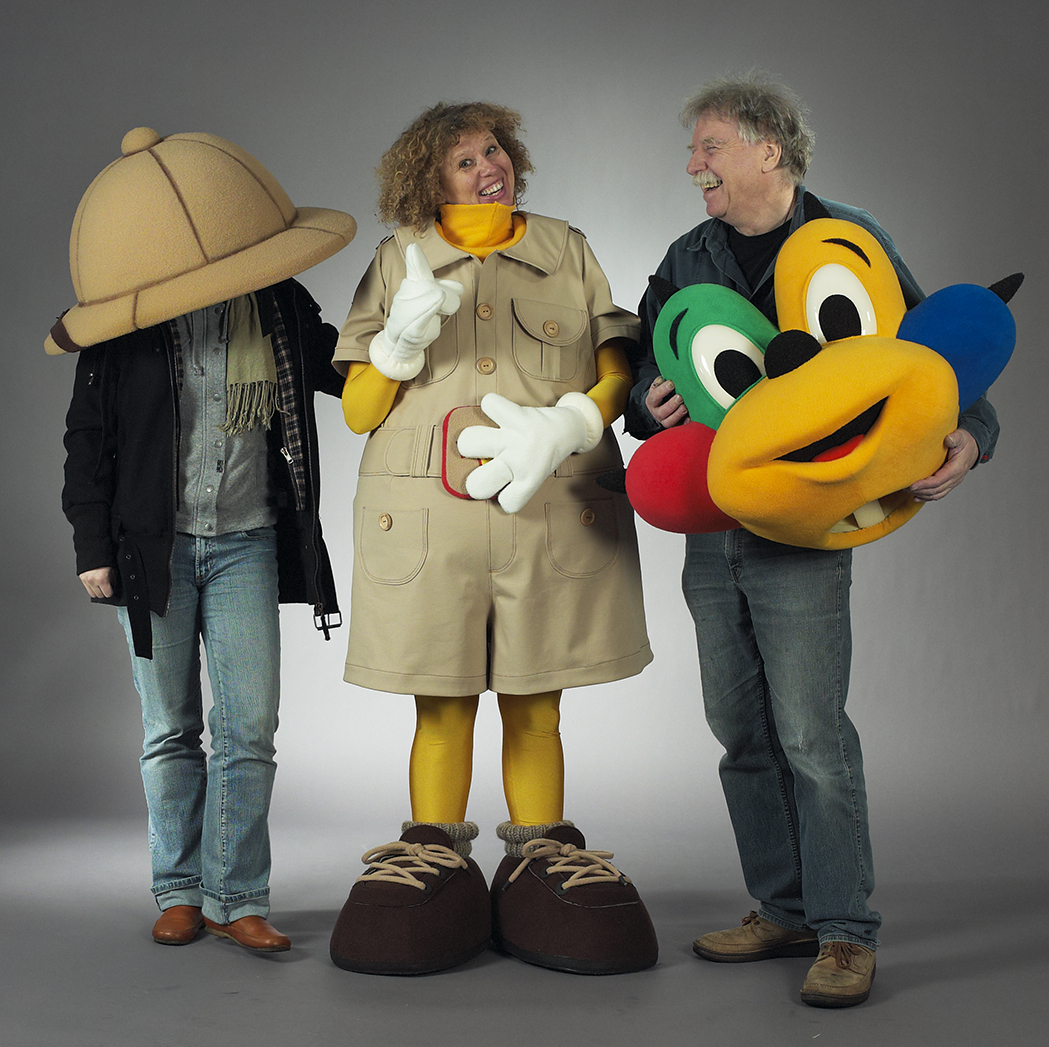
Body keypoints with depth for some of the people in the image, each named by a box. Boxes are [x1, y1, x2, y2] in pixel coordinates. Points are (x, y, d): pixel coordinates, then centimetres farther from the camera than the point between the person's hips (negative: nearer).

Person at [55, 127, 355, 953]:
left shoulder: (279, 309, -1)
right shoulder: (126, 328, -5)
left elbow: (343, 369, 14)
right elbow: (88, 438, 1)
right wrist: (92, 545, 0)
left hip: (246, 543, 1)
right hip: (154, 544, -1)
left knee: (249, 727, -3)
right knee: (170, 729, 7)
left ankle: (236, 897, 8)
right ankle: (180, 892, 21)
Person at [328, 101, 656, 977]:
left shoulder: (567, 252, 15)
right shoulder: (396, 264, 13)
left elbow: (617, 376, 7)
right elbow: (357, 412, 7)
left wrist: (565, 425, -13)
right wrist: (402, 339, -11)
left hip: (552, 510, 1)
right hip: (425, 513, 0)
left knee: (535, 706, 3)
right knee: (442, 704, 1)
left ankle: (540, 863, 15)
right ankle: (436, 862, 14)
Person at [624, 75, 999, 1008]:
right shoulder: (688, 258, 12)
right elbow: (644, 372, 16)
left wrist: (967, 437, -19)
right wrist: (651, 400, -8)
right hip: (709, 523, 6)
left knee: (811, 730, -8)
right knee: (740, 728, 10)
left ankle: (846, 933, 3)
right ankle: (784, 912, 23)